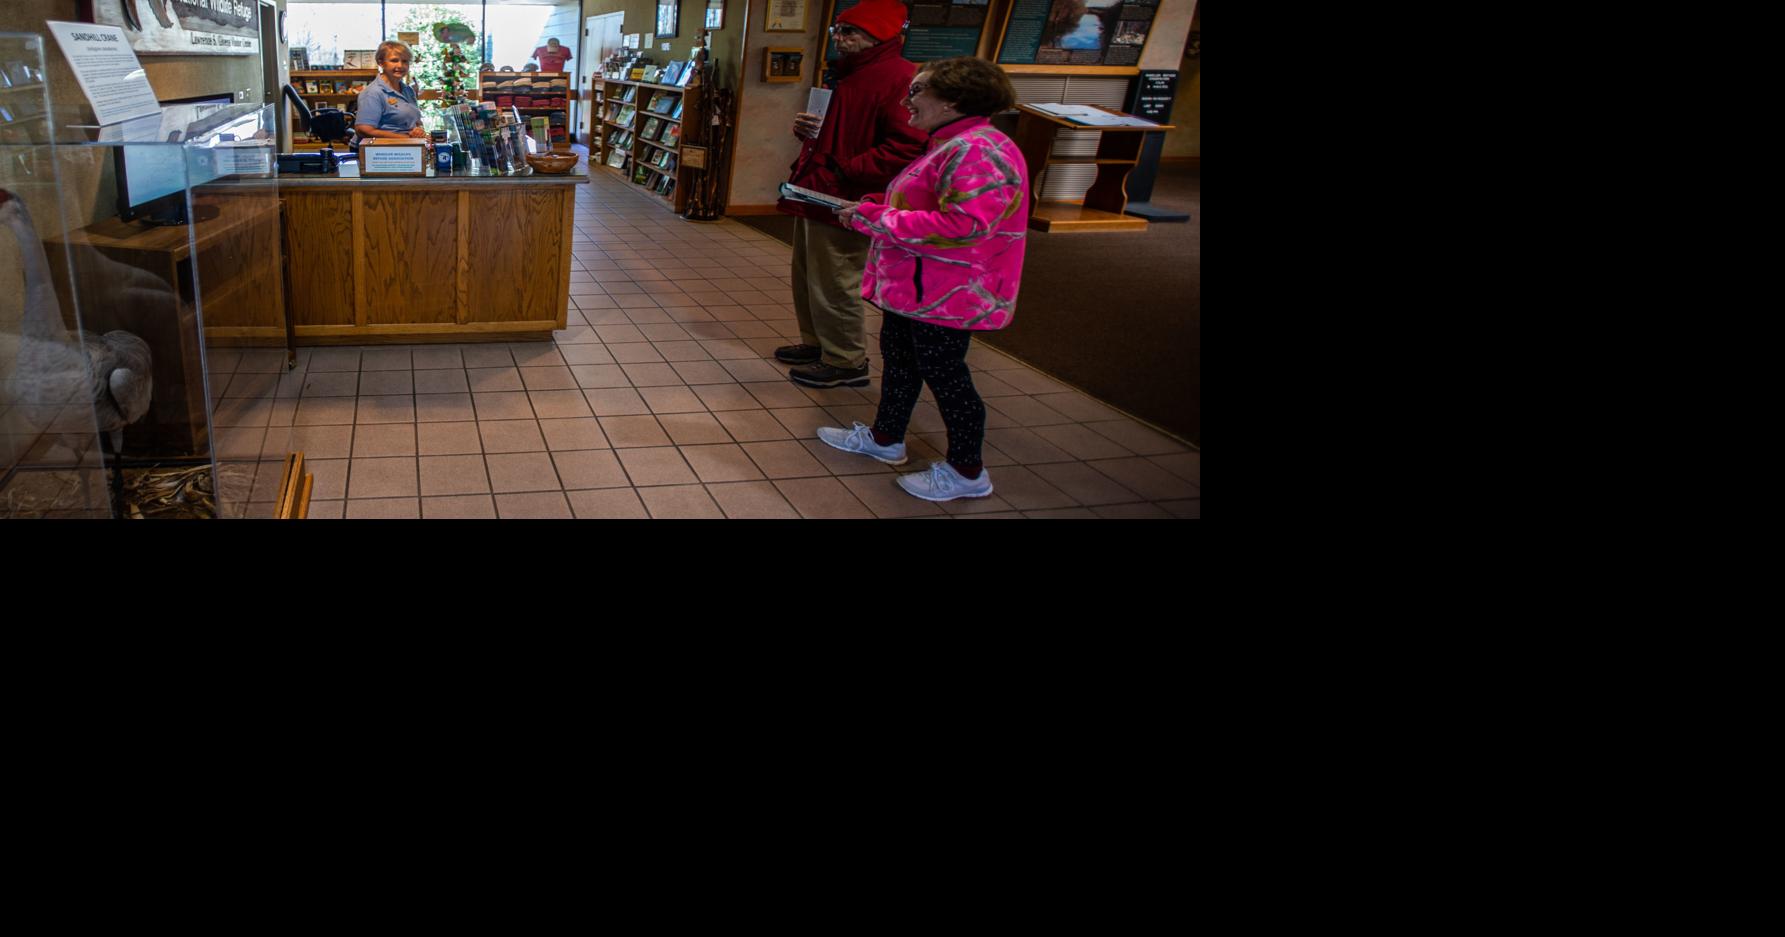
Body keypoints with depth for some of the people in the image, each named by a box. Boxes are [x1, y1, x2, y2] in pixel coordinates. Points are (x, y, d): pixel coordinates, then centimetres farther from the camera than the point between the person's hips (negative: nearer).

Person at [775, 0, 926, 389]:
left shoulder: (899, 78, -17)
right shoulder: (847, 73, 17)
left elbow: (908, 146, -27)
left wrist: (846, 172, -25)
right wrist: (805, 127, 8)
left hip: (843, 202, -10)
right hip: (815, 193, 11)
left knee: (833, 285, -4)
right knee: (807, 278, 18)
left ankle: (846, 362, 9)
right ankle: (816, 343, 33)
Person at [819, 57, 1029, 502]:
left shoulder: (976, 151, -23)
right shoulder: (952, 146, 13)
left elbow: (963, 225, -32)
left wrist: (874, 219, -24)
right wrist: (871, 209, 4)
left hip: (944, 294, -11)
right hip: (915, 286, 11)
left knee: (943, 373, -1)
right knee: (897, 354, 20)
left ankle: (967, 473, 14)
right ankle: (885, 438, 38)